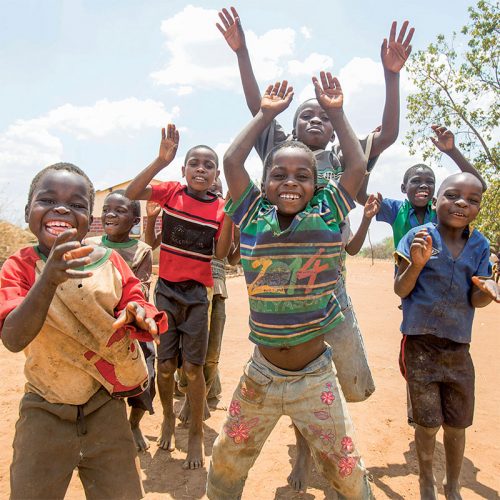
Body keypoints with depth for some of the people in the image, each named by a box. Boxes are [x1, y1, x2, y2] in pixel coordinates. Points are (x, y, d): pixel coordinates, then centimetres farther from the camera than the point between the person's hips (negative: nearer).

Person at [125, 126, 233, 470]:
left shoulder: (221, 208, -2)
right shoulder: (171, 192, -2)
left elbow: (221, 253, -9)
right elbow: (131, 194, -16)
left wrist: (230, 212, -18)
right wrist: (161, 161, -24)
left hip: (197, 293, 0)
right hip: (166, 289, 1)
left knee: (193, 367, 4)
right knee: (166, 364, 9)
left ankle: (197, 434, 22)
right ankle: (169, 418, 36)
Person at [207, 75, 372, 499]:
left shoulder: (328, 214, -5)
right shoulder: (254, 217, -4)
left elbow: (358, 167, -5)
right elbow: (232, 161, -5)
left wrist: (336, 113, 6)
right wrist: (266, 114, 5)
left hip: (316, 377, -1)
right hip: (261, 376, 2)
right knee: (226, 464, 19)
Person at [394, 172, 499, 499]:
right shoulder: (419, 237, -8)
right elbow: (401, 291, -7)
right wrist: (417, 263, -26)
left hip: (458, 347, 3)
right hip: (420, 345, -3)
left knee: (457, 426, 13)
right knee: (428, 424, 7)